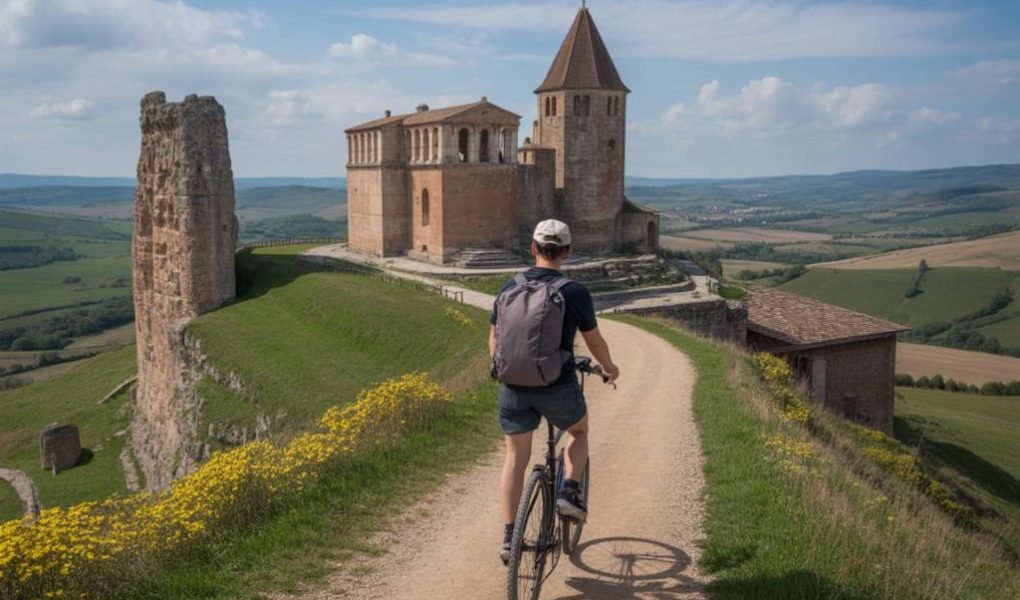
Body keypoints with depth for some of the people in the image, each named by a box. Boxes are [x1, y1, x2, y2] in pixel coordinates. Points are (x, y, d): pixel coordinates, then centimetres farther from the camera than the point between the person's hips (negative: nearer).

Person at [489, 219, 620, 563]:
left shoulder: (508, 289, 2)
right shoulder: (575, 293, -8)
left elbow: (494, 338, 12)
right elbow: (595, 342, 3)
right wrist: (610, 369, 23)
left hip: (514, 387, 3)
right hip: (558, 387, -2)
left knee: (515, 460, 13)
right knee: (579, 431, 27)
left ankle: (509, 538, 13)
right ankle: (569, 492, 10)